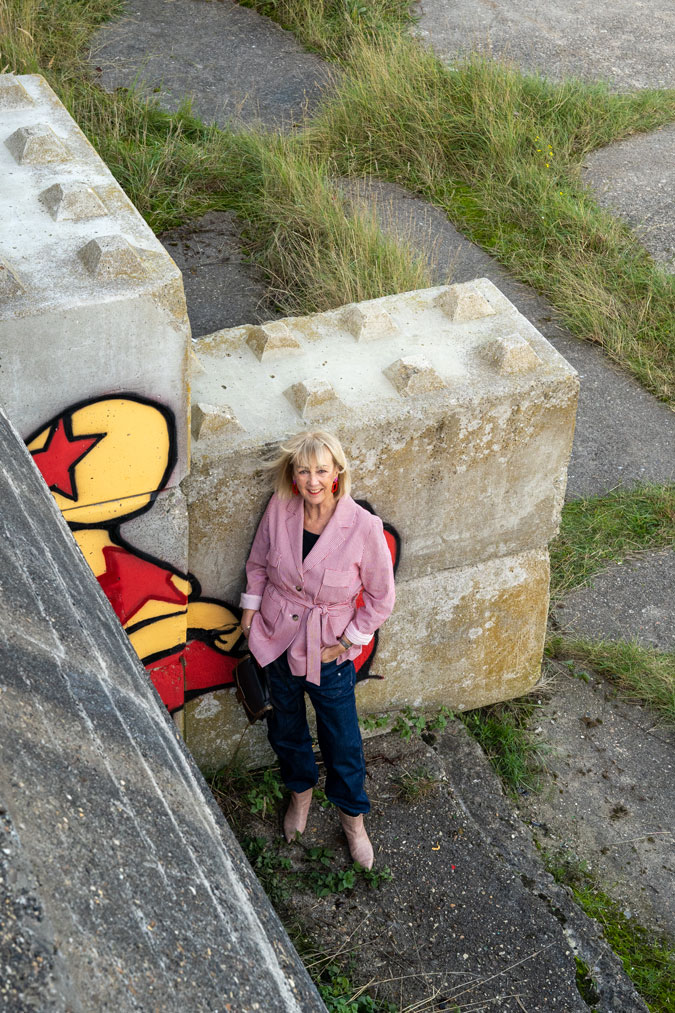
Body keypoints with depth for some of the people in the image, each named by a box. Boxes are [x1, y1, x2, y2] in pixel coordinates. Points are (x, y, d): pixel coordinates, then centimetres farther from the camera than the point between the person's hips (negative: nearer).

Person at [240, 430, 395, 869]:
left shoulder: (363, 527, -22)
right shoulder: (279, 510, -13)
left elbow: (381, 598, -10)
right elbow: (258, 563, 7)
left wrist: (344, 643, -10)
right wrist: (251, 608, 3)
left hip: (329, 649, -3)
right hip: (278, 637, 3)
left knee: (343, 739, 12)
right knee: (287, 726, 23)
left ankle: (353, 816, 39)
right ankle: (301, 792, 52)